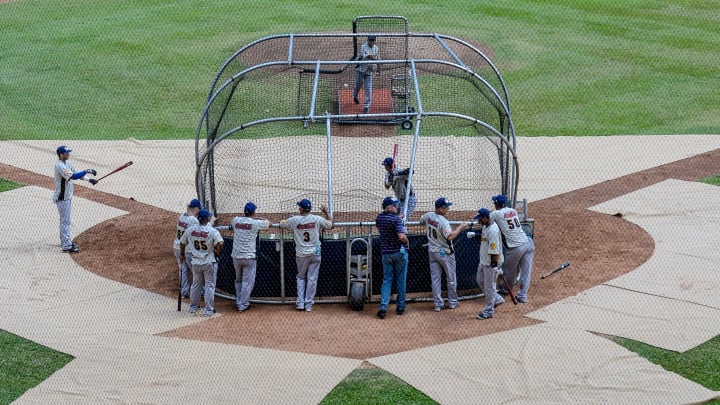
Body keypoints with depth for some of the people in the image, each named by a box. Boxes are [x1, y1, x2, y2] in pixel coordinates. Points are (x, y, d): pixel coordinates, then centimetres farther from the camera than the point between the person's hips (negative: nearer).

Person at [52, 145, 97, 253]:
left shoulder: (68, 162, 5)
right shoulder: (60, 166, -25)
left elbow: (75, 174, 14)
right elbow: (72, 176, -35)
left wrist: (88, 179, 2)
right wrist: (87, 171, -32)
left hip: (68, 196, 10)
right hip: (62, 197, -10)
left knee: (66, 220, 19)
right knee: (66, 221, -6)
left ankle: (65, 241, 31)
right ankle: (66, 246, -3)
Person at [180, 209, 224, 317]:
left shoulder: (190, 230, -3)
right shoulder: (212, 231, -17)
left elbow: (182, 243, 8)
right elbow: (220, 244, -29)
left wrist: (182, 254, 25)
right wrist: (217, 253, -9)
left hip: (196, 262, 4)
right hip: (209, 262, -4)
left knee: (196, 285, 20)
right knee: (210, 286, 5)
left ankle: (193, 307, 30)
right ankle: (208, 310, 5)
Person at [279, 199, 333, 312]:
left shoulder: (294, 220, -10)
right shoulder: (317, 219, -10)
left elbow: (281, 224, 8)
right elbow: (330, 224, 5)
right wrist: (325, 212, 16)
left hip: (301, 255, 0)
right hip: (315, 254, 0)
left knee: (301, 277, 17)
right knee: (312, 279, 6)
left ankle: (300, 303, 10)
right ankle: (308, 304, 7)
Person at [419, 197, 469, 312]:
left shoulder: (428, 216, -4)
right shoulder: (443, 222, -26)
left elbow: (421, 221, 18)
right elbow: (450, 237, -34)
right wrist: (461, 227, -24)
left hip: (432, 252, 6)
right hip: (445, 253, -6)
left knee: (435, 278, 8)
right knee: (451, 278, 12)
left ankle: (438, 304, 10)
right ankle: (452, 302, 21)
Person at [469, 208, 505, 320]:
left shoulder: (492, 230, -25)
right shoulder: (485, 226, 6)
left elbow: (495, 249, -27)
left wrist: (495, 264, -29)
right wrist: (474, 235, 8)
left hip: (491, 261, -11)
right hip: (484, 260, 11)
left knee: (489, 285, -2)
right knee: (480, 280, 22)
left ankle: (489, 311, 8)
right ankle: (497, 299, 32)